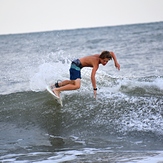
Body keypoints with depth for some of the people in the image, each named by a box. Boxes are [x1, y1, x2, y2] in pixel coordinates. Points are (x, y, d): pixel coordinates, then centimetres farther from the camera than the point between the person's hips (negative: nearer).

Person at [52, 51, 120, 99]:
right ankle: (56, 90, -21)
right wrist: (95, 89, -36)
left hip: (76, 64, 10)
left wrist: (116, 62, 2)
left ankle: (57, 85, 49)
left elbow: (112, 53, 13)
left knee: (73, 82, 32)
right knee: (77, 86, -24)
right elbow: (92, 76, -35)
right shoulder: (96, 63, -28)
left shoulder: (100, 57, -5)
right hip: (76, 65, -10)